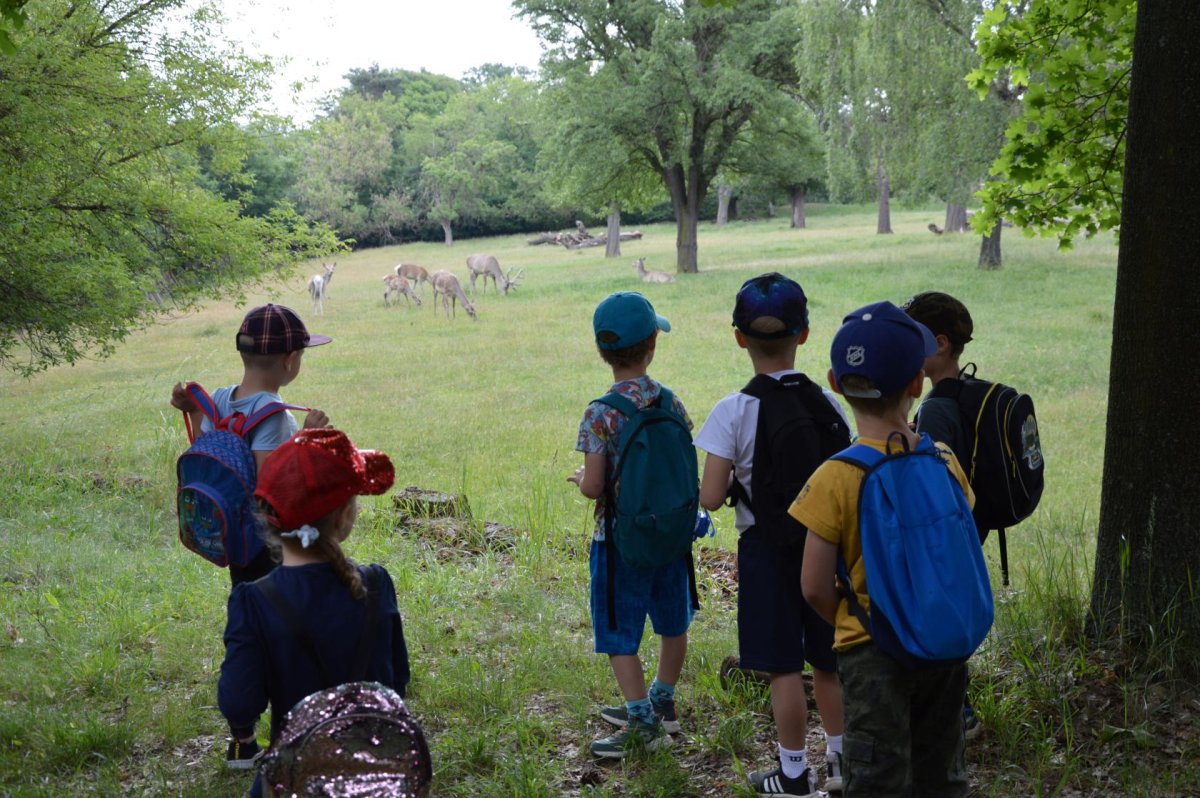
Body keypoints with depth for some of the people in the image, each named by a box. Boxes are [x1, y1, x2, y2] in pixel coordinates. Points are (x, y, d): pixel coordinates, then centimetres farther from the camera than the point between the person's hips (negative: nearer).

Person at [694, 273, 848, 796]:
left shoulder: (733, 412, -15)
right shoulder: (828, 404, -4)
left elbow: (711, 498, -15)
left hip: (767, 547, -4)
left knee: (783, 667, 6)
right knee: (828, 660, 18)